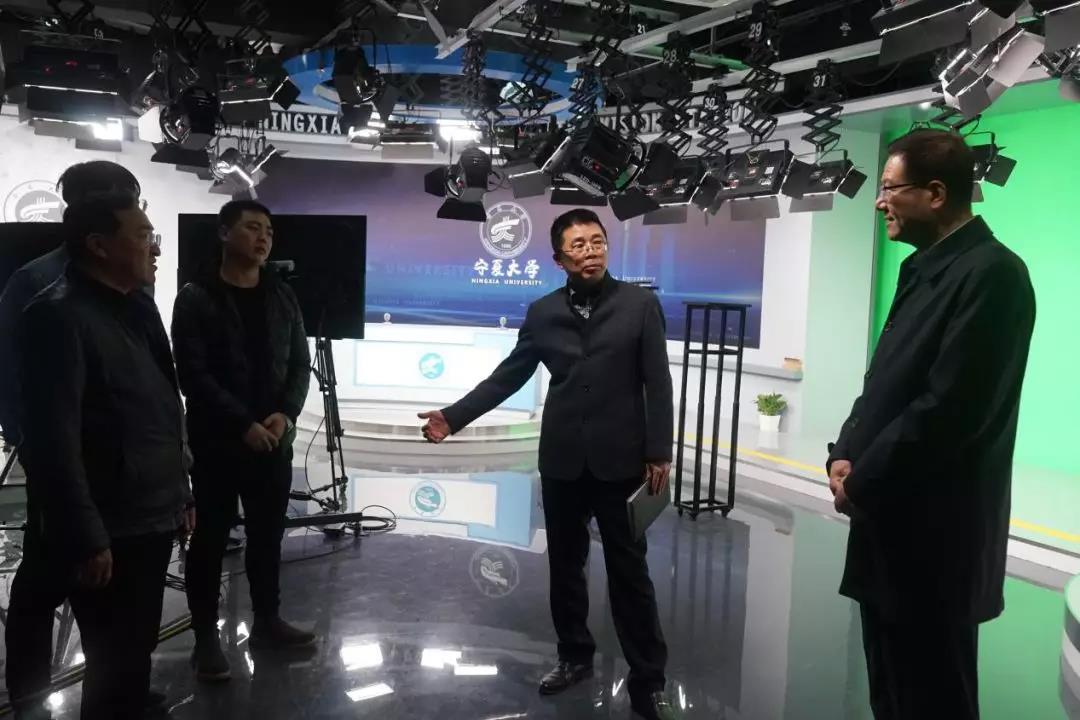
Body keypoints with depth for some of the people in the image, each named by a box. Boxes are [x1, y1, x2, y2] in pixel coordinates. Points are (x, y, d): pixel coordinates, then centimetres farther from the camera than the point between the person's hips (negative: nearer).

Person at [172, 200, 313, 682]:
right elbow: (192, 374, -12)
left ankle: (267, 622, 27)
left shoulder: (282, 298, 9)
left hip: (274, 440, 4)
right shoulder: (196, 299, -5)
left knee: (267, 534, 12)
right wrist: (243, 424, -18)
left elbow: (300, 364, 7)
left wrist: (285, 414, -10)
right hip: (216, 442, -4)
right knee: (211, 538, 5)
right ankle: (205, 637, 16)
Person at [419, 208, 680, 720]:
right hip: (562, 460, 3)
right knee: (565, 565, 14)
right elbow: (507, 377, 7)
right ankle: (575, 656, 33)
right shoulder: (542, 313, 5)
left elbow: (657, 384, -4)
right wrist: (454, 416, 0)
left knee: (629, 570, 5)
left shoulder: (640, 304, -2)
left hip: (620, 460, -3)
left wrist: (659, 453, -9)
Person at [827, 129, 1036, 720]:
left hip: (933, 535, -9)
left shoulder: (991, 272, -16)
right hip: (892, 521, 9)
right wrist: (845, 456, 1)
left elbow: (950, 409, -23)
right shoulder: (924, 269, 13)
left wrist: (862, 483, -13)